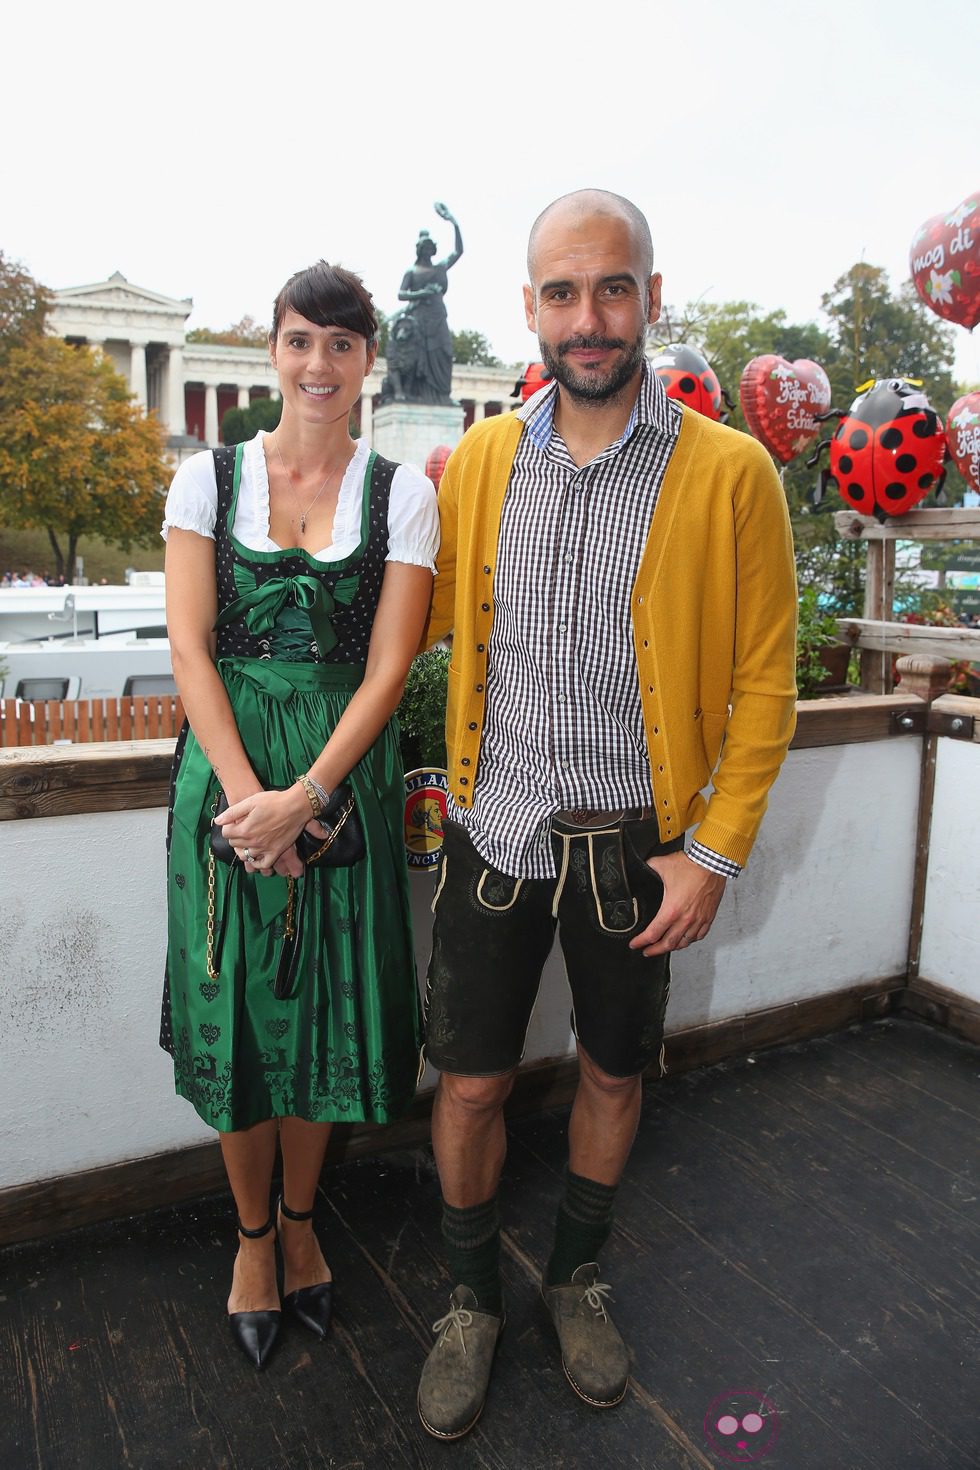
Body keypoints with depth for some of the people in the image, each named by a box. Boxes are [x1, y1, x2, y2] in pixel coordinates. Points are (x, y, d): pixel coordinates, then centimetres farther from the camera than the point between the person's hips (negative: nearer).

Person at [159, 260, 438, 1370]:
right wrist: (247, 793, -14)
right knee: (236, 1007, 8)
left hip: (346, 774, 0)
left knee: (328, 1002, 10)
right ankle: (254, 1234, 33)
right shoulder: (209, 478, 3)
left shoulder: (401, 491, 1)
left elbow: (388, 665, -5)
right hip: (226, 770, 0)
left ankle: (300, 1220, 36)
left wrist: (305, 796, -15)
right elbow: (190, 647, -3)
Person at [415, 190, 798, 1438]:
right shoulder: (475, 459, 0)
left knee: (612, 1072, 17)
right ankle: (471, 1300, 38)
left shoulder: (730, 473, -8)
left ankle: (577, 1278, 46)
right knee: (471, 1083, 10)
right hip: (493, 831, 2)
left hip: (633, 842, -1)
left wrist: (715, 854, -9)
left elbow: (764, 682, -6)